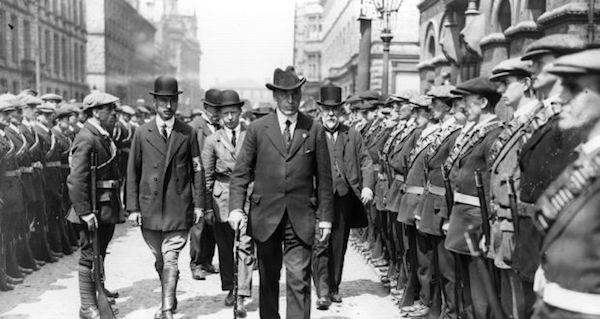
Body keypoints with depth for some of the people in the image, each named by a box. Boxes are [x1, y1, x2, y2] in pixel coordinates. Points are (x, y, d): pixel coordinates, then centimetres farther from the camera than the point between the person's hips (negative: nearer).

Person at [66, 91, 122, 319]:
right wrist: (86, 213, -25)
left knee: (99, 254, 21)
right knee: (90, 256, 0)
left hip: (108, 208, 9)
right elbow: (76, 180, -23)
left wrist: (118, 204, 18)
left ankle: (98, 290, 35)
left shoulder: (104, 137, 14)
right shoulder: (86, 139, -17)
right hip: (95, 209, -9)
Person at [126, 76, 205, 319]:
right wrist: (133, 207, 0)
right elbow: (132, 172, 5)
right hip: (150, 207, 2)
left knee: (170, 260, -6)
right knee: (160, 261, 13)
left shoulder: (188, 133, 3)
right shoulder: (142, 133, 3)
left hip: (178, 208, -2)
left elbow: (196, 170, 5)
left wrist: (199, 203, 1)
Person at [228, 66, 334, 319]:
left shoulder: (314, 130, 3)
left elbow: (323, 178, 4)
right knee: (268, 279, 13)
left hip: (300, 219, -1)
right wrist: (236, 207, -11)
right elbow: (241, 172, 2)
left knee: (299, 281, -4)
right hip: (265, 217, 1)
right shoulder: (257, 129, 3)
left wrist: (325, 217, 2)